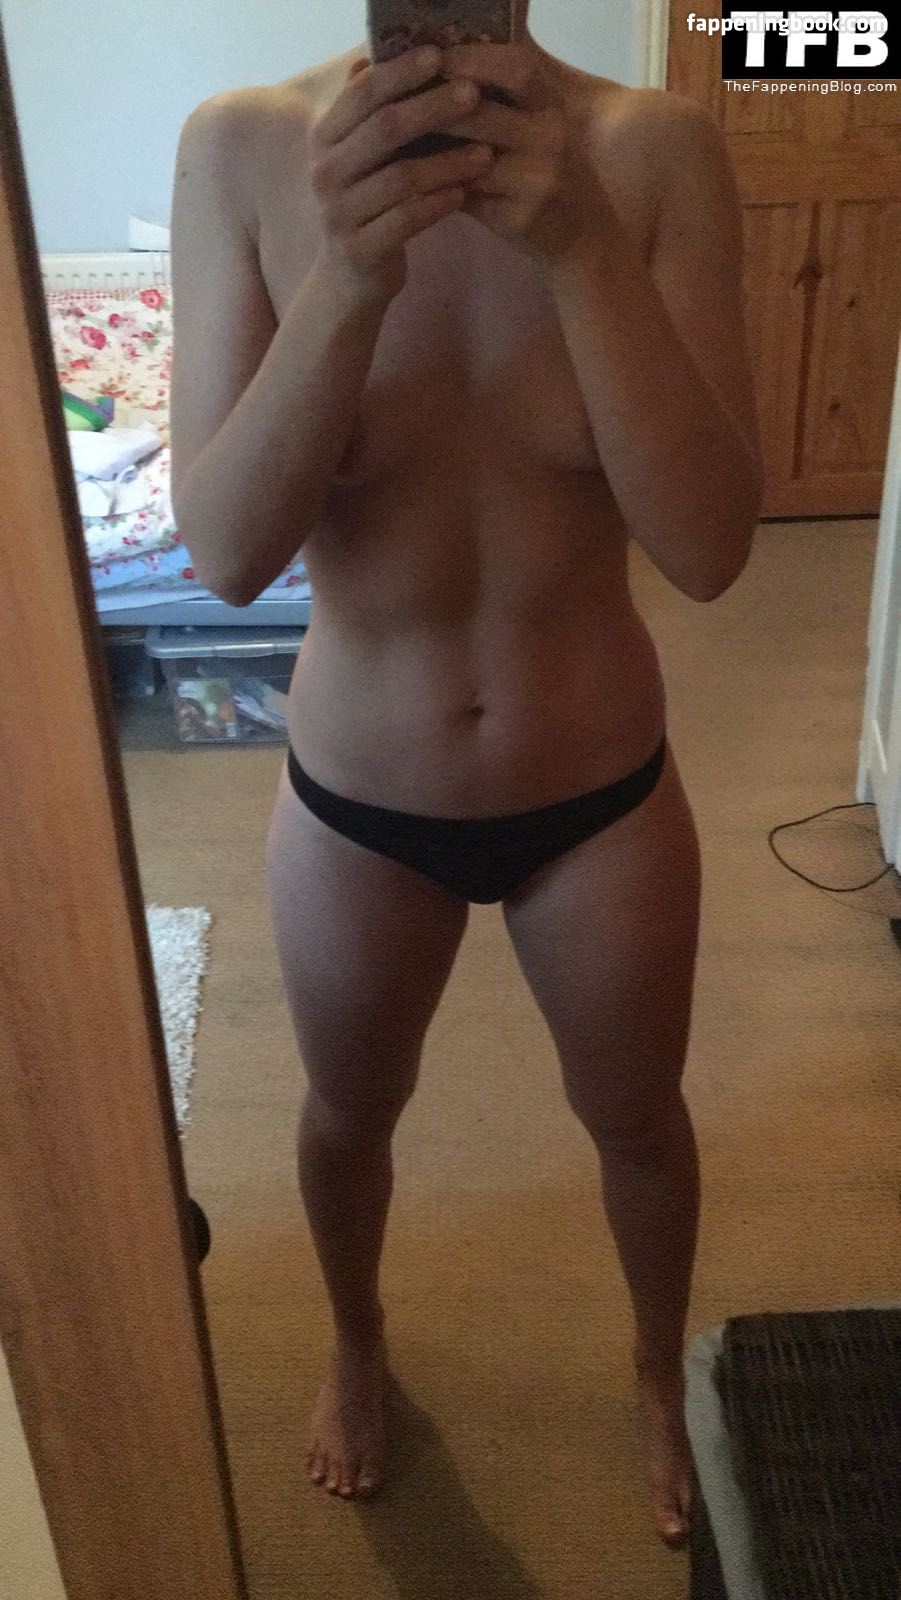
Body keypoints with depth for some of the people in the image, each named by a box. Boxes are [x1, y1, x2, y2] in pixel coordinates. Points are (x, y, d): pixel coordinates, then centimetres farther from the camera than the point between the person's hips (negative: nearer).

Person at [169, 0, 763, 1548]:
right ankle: (358, 1342, 59)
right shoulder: (241, 148, -14)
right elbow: (222, 550, -20)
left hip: (600, 792, 0)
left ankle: (662, 1366, 56)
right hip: (354, 800, 1)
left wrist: (580, 246, -35)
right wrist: (347, 277, -35)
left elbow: (710, 547, -22)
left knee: (636, 1119, 22)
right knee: (348, 1110, 25)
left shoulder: (658, 148, -15)